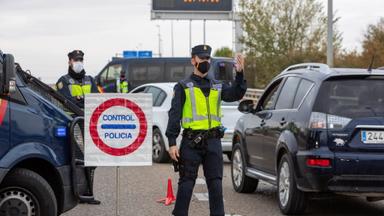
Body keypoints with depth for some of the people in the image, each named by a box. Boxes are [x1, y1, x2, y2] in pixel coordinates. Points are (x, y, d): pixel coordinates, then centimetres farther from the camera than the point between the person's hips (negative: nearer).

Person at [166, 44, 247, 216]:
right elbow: (174, 115, -2)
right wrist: (172, 142, -10)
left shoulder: (217, 87, 15)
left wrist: (239, 74, -19)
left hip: (213, 142, 3)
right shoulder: (183, 87, 4)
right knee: (186, 184, 1)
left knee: (215, 184, 4)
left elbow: (235, 95, -4)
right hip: (191, 142, -3)